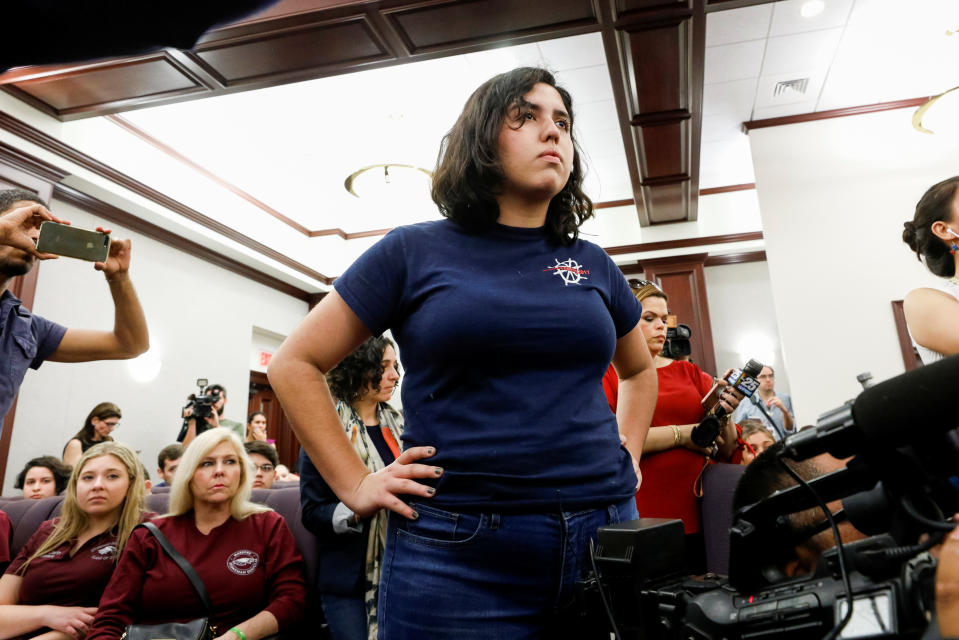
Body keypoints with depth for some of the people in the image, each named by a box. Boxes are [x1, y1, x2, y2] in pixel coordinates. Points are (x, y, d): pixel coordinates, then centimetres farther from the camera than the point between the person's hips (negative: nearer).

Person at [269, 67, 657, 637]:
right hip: (456, 550, -3)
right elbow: (295, 364, 2)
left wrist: (627, 453, 12)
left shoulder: (593, 265, 9)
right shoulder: (415, 252, -1)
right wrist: (355, 484, -4)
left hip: (604, 530, 4)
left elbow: (640, 370, 26)